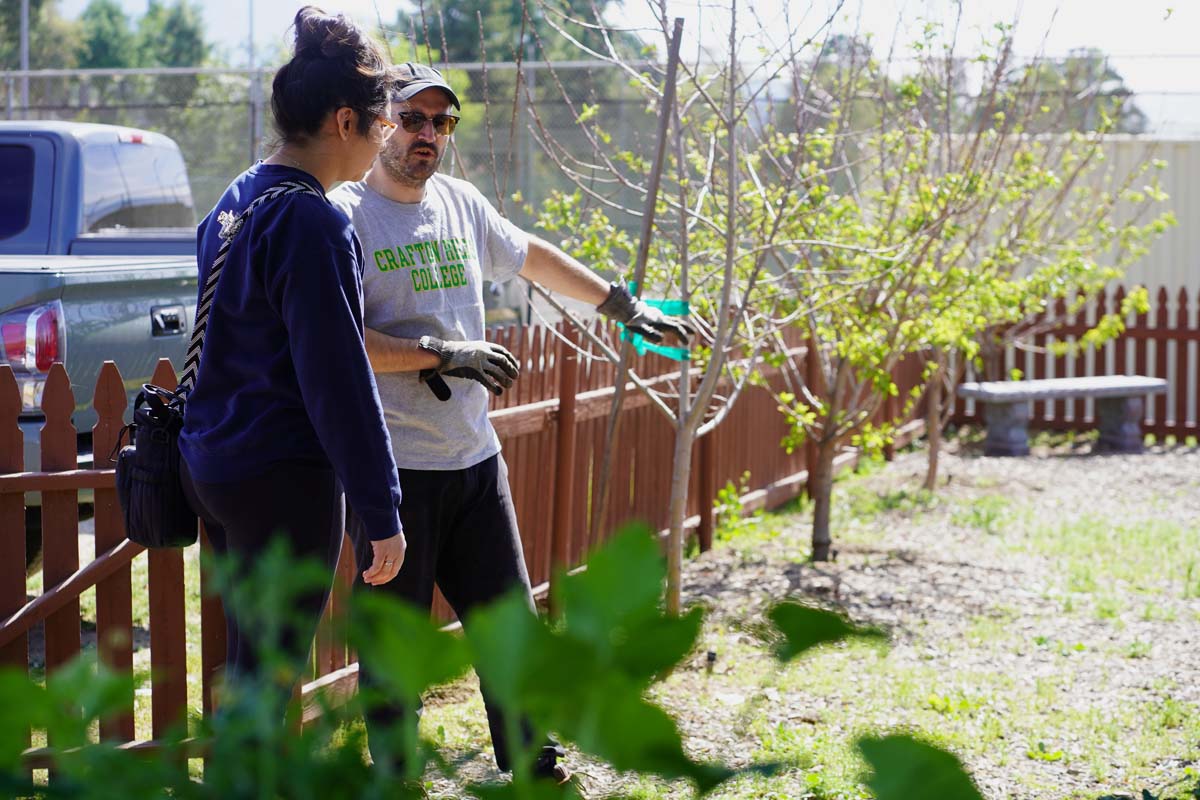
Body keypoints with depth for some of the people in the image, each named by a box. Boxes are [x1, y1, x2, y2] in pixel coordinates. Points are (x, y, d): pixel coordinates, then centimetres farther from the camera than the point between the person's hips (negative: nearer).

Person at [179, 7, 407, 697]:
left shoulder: (235, 202, 10)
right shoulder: (312, 225, -19)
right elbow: (340, 382, -20)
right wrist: (382, 514, -15)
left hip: (212, 465, 9)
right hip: (285, 482, -9)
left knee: (247, 666, 17)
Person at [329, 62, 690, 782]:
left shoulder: (460, 203, 11)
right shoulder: (345, 215, -8)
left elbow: (533, 257, 29)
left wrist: (624, 304, 33)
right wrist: (445, 355, -19)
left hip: (476, 458, 6)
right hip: (394, 469, -6)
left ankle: (534, 767, 23)